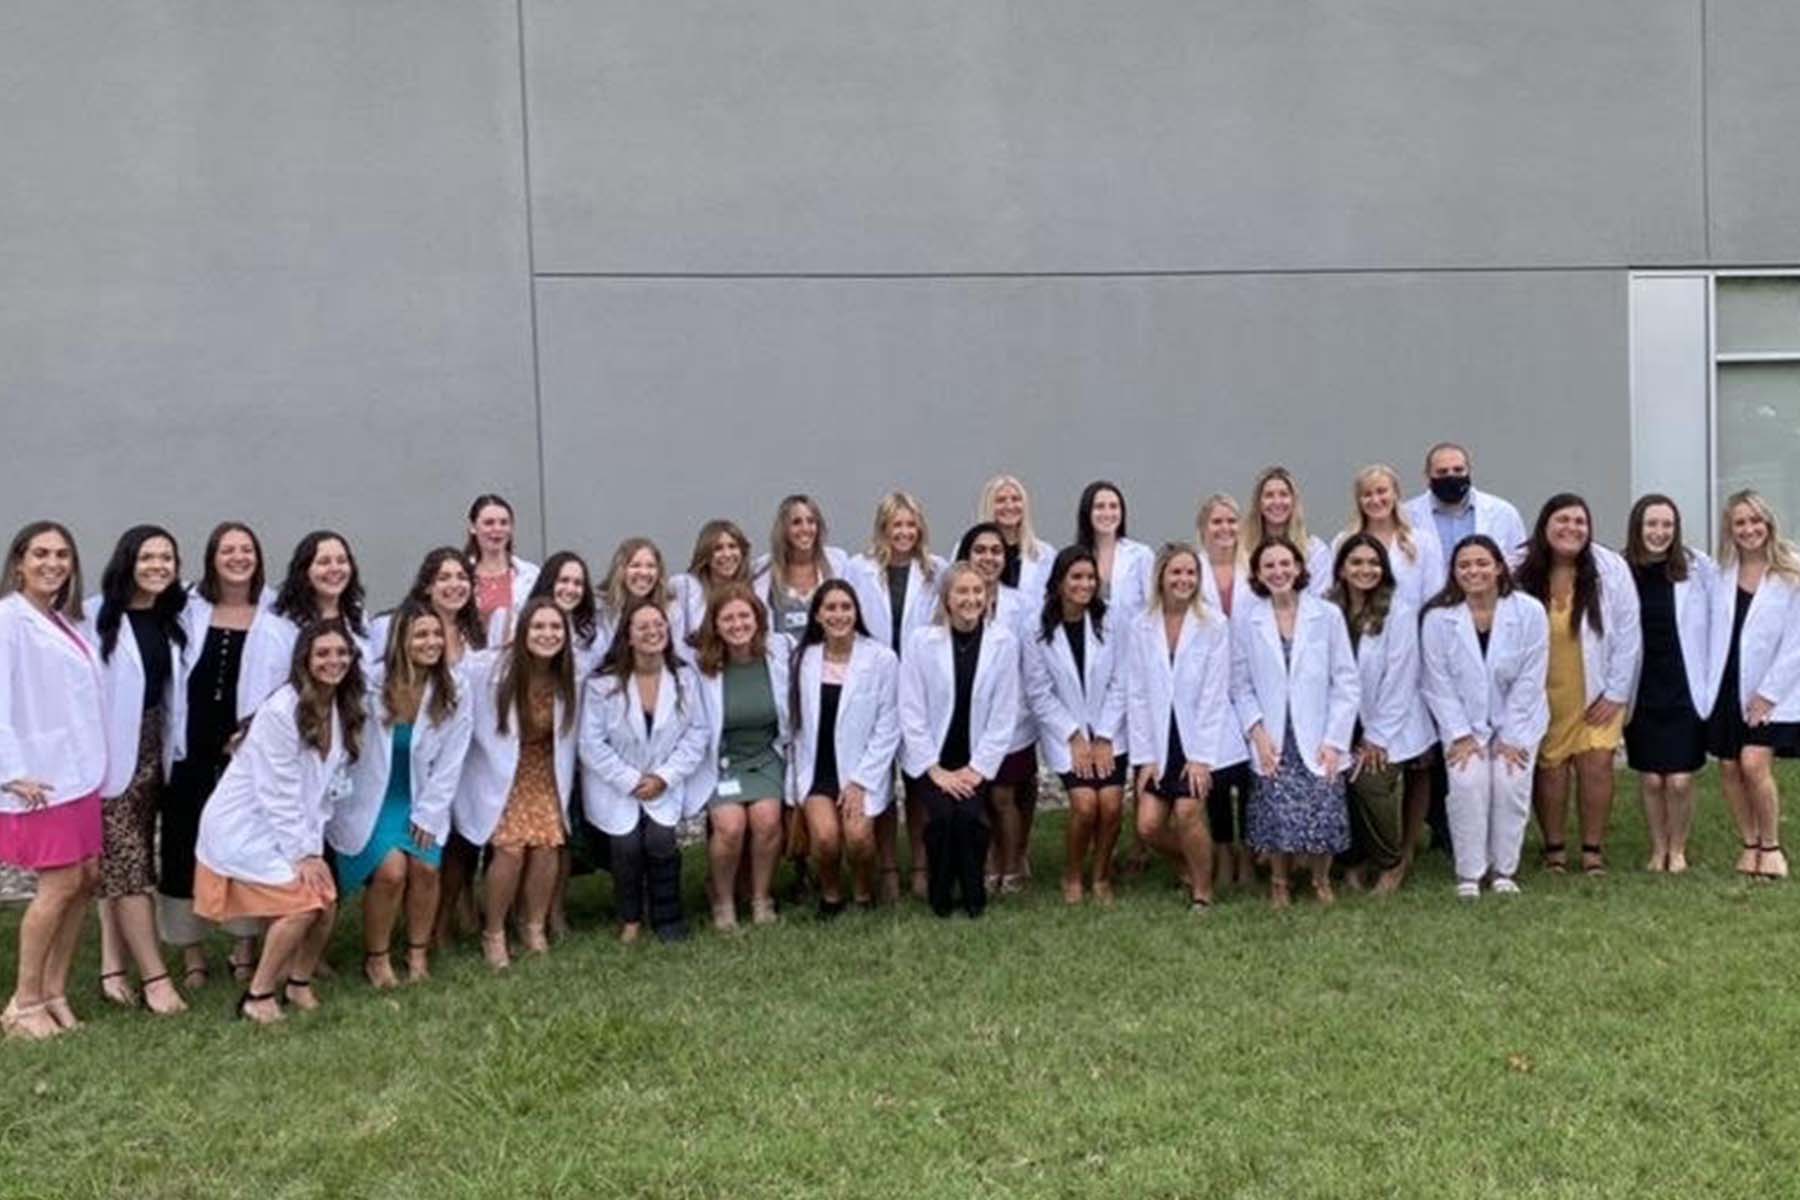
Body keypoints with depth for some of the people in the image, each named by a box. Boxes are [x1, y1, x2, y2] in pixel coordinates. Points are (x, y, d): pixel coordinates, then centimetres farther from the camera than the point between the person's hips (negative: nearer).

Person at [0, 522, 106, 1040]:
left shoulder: (64, 621, 14)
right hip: (41, 775, -8)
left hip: (80, 772, 8)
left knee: (87, 878, 7)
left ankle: (54, 993, 17)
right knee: (60, 882, -7)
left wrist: (94, 763, 11)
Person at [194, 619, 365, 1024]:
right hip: (244, 827, -7)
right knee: (301, 905, -15)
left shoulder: (342, 711, 2)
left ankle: (298, 982, 19)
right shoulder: (282, 710, -22)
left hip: (291, 827, 7)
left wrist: (314, 847, -2)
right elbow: (277, 792, -21)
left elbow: (320, 788, 5)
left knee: (326, 901, -4)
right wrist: (302, 853, -17)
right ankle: (257, 996, 1)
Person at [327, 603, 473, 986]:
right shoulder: (371, 684, -14)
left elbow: (449, 763, -1)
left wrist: (427, 814, -5)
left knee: (426, 866, -16)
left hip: (422, 801, 3)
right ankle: (375, 958, 4)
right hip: (370, 800, -3)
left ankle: (418, 953, 6)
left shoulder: (455, 694, -4)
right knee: (391, 868, -19)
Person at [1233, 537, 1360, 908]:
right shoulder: (1247, 624, 5)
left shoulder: (1328, 616, 2)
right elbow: (1241, 688, 5)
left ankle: (1321, 879, 22)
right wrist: (1257, 733, -8)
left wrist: (1333, 741, -5)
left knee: (1323, 818, -7)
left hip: (1319, 743, 0)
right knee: (1278, 819, -9)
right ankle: (1278, 882, 18)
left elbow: (1347, 683, 1)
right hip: (1273, 743, 0)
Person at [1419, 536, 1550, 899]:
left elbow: (1530, 681, -8)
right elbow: (1438, 683, -7)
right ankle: (1469, 872, -5)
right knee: (1468, 782, -19)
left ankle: (1504, 869, 2)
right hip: (1464, 722, 0)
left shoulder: (1530, 611, -9)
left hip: (1518, 721, 0)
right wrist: (1460, 735, -12)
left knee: (1511, 782, -16)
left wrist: (1512, 738, -11)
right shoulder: (1438, 618, -8)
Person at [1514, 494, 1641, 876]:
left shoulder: (1610, 569, -9)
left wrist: (1616, 692, -6)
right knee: (1550, 768, 2)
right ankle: (1554, 848, 17)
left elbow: (1628, 635, -6)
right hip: (1544, 695, 0)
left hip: (1596, 694, 0)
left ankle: (1594, 849, 8)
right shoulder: (1522, 575, -9)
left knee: (1597, 764, -6)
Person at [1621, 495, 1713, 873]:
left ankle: (1677, 849, 21)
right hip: (1641, 693, 1)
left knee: (1680, 780, -1)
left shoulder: (1698, 567, -6)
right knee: (1650, 778, 7)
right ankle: (1658, 848, 27)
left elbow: (1719, 621, -1)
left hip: (1685, 690, -1)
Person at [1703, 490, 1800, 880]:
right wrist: (1709, 683, 0)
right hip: (1726, 686, 4)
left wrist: (1768, 693, -11)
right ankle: (1750, 844, 23)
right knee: (1729, 767, 5)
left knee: (1754, 763, -15)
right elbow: (1714, 630, 8)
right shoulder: (1722, 572, 5)